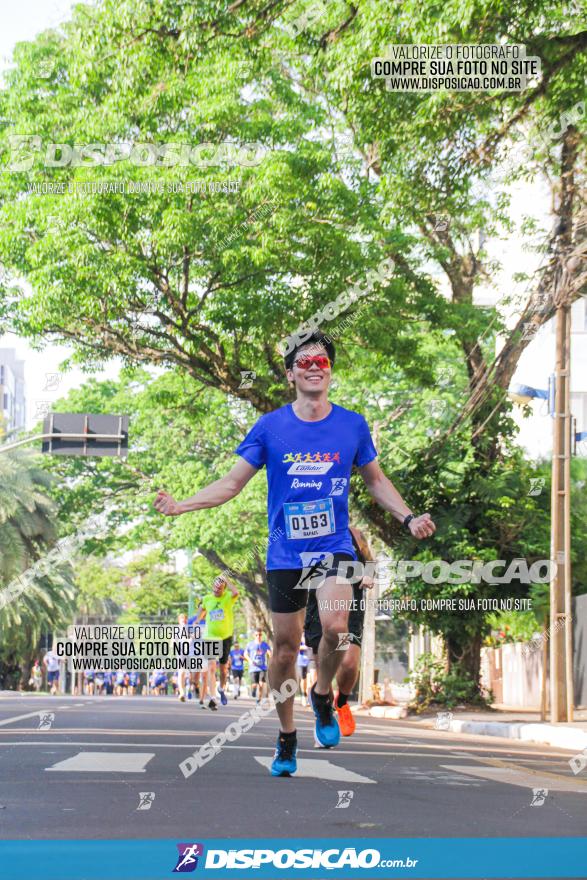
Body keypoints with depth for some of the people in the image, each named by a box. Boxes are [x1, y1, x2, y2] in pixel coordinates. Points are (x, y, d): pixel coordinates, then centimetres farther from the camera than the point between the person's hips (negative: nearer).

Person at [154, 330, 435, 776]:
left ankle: (322, 697, 6)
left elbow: (376, 480, 17)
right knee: (286, 648, 5)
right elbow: (233, 482, 4)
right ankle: (287, 738, 24)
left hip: (335, 547, 0)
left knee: (335, 627, -24)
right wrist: (180, 505, -8)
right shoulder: (269, 427, -1)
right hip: (285, 553, 0)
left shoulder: (353, 425, 2)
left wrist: (408, 517, 3)